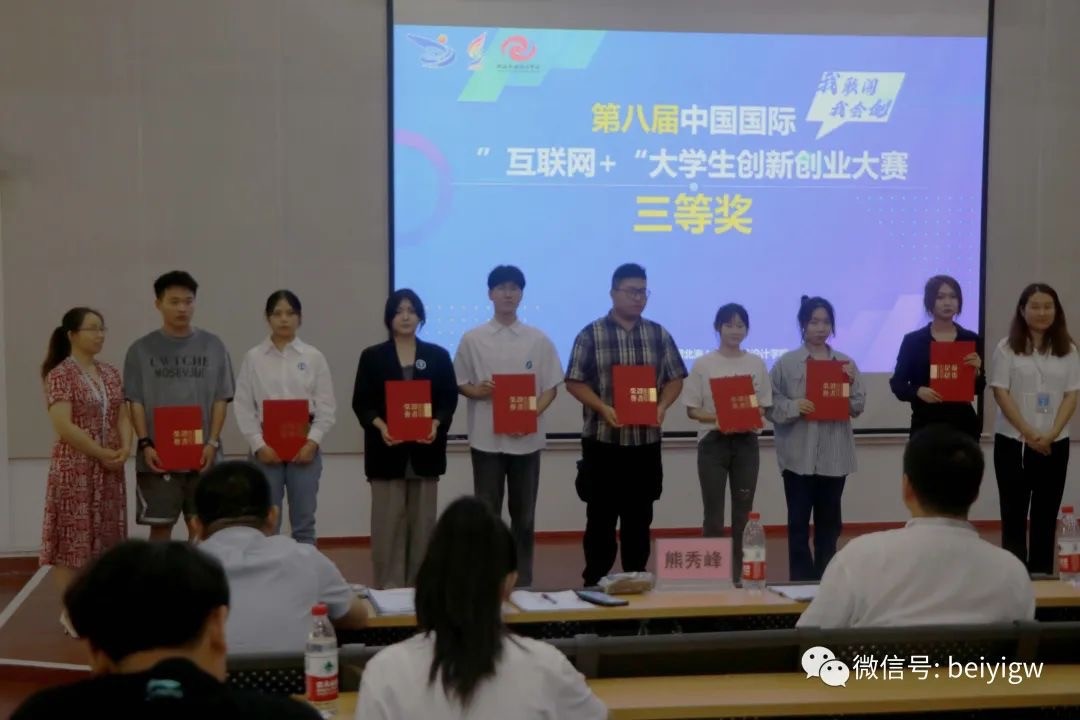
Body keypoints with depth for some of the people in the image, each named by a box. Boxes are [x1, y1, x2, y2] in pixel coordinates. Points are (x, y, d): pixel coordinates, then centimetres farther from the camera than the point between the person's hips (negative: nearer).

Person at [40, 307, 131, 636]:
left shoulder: (111, 373, 10)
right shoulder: (60, 375, -10)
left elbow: (123, 416, 10)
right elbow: (64, 427, -17)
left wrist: (125, 448, -9)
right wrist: (101, 453, -16)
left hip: (110, 469, 7)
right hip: (74, 468, -6)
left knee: (105, 537, 10)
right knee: (72, 538, -2)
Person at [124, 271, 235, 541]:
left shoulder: (213, 346, 4)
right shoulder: (141, 349, 2)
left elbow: (221, 399, 3)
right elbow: (135, 402, 1)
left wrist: (212, 442, -6)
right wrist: (145, 444, -10)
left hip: (202, 453, 1)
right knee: (160, 525, 5)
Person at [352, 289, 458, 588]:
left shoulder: (438, 356, 9)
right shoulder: (372, 356, 6)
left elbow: (450, 399, 5)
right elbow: (361, 402, 1)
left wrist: (437, 423, -14)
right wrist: (380, 426, -17)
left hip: (425, 449, 1)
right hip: (387, 450, -1)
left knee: (422, 521, 5)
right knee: (388, 522, -2)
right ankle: (388, 587, 4)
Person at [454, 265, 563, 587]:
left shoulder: (538, 340, 3)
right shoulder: (472, 339, 2)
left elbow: (550, 387, 4)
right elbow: (460, 384, 7)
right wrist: (477, 391, -15)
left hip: (527, 438, 1)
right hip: (486, 438, -1)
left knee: (524, 513, 8)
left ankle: (523, 579, 18)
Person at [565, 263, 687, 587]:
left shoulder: (659, 335, 8)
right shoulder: (591, 334, -2)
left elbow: (674, 378, 11)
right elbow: (575, 381, -4)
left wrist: (662, 406, -7)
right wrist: (603, 408, -18)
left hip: (647, 441, 3)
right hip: (603, 439, -3)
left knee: (640, 517, 9)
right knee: (601, 517, 2)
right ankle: (595, 582, 11)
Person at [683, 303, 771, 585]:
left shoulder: (757, 364, 4)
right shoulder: (703, 364, -3)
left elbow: (763, 406, 7)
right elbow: (692, 409, -2)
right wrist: (717, 418, -19)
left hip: (746, 442, 2)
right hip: (713, 442, -2)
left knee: (743, 512, 7)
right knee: (714, 514, -1)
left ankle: (741, 572, 15)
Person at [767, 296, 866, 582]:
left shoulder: (846, 363, 7)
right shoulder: (786, 363, -1)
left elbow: (858, 407, 7)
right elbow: (769, 405, -3)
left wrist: (851, 384, -9)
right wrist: (793, 406, -19)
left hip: (834, 455, 3)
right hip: (799, 455, -3)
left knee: (829, 521, 10)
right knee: (799, 521, 1)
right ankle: (801, 581, 8)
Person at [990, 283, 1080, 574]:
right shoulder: (1007, 348, -1)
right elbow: (1001, 393, -6)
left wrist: (1051, 433, -12)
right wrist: (1028, 433, -15)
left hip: (1055, 444, 2)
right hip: (1013, 441, -2)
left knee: (1046, 514, 5)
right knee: (1014, 512, 1)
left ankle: (1042, 575, 12)